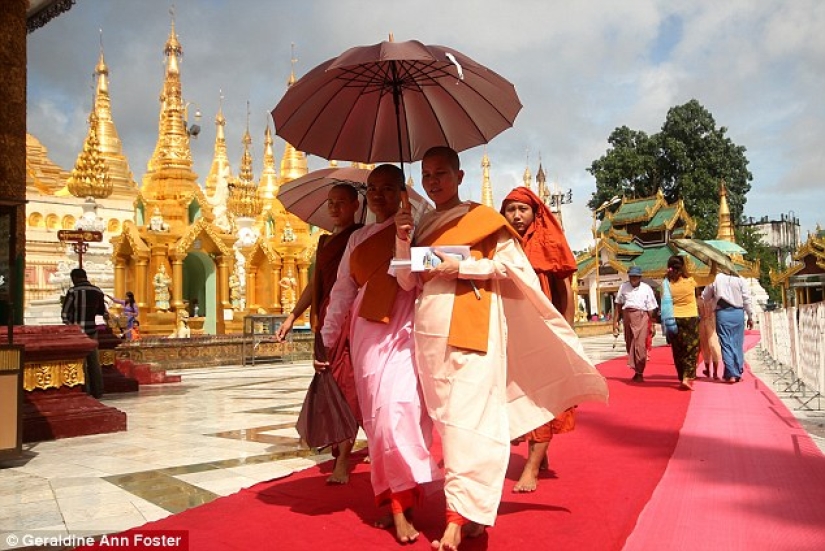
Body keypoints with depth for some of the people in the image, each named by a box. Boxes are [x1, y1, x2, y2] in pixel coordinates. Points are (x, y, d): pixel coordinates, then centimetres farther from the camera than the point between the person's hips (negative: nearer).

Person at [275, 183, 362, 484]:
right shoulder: (325, 241, 20)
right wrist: (292, 316, 22)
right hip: (324, 320, 7)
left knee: (346, 384, -10)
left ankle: (343, 460, -11)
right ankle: (337, 448, 22)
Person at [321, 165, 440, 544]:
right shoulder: (358, 239, 18)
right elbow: (342, 291, 19)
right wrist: (327, 337, 18)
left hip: (404, 326, -4)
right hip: (366, 330, 4)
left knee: (396, 406, -16)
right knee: (376, 413, 2)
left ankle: (399, 503, -8)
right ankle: (393, 498, 12)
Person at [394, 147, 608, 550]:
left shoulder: (482, 217, 2)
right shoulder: (421, 225, 16)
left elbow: (514, 264, -4)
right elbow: (407, 282, 12)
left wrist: (461, 267, -12)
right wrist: (402, 240, -3)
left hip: (468, 325, -6)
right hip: (429, 328, 6)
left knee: (466, 418, -11)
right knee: (445, 417, 8)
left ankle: (458, 518, -11)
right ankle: (470, 509, 19)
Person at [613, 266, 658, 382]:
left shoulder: (646, 288, 2)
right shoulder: (624, 287, 9)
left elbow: (651, 309, 2)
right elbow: (619, 305, 12)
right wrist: (615, 321, 8)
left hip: (641, 316, -3)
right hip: (627, 317, 3)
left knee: (640, 345, -10)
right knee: (629, 345, 9)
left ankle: (640, 373, -2)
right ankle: (636, 370, 21)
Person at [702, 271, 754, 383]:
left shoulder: (715, 279, 0)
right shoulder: (739, 279, 0)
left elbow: (705, 297, 6)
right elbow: (746, 299, 0)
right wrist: (750, 317, 7)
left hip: (722, 313, -1)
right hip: (738, 313, 1)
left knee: (726, 344, 1)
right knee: (738, 344, 10)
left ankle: (731, 374, -6)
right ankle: (738, 373, 14)